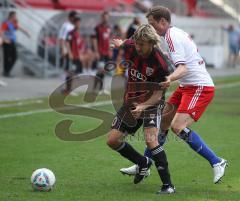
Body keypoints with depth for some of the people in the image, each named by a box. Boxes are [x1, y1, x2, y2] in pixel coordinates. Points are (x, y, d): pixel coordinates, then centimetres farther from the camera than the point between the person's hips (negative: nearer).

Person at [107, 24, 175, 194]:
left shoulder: (160, 64, -27)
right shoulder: (130, 47, -13)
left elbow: (158, 95, -23)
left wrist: (143, 107, -36)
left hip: (151, 103, -6)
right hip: (131, 102, 6)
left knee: (151, 140, -27)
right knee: (113, 140, 2)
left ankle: (168, 185, -21)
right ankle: (143, 163, 27)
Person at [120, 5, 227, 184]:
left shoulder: (172, 36, -16)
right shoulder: (177, 33, 13)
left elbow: (183, 68, -27)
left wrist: (170, 79, -48)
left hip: (199, 87, -10)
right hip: (187, 87, 10)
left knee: (178, 126, -21)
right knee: (162, 122, 11)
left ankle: (217, 162, -14)